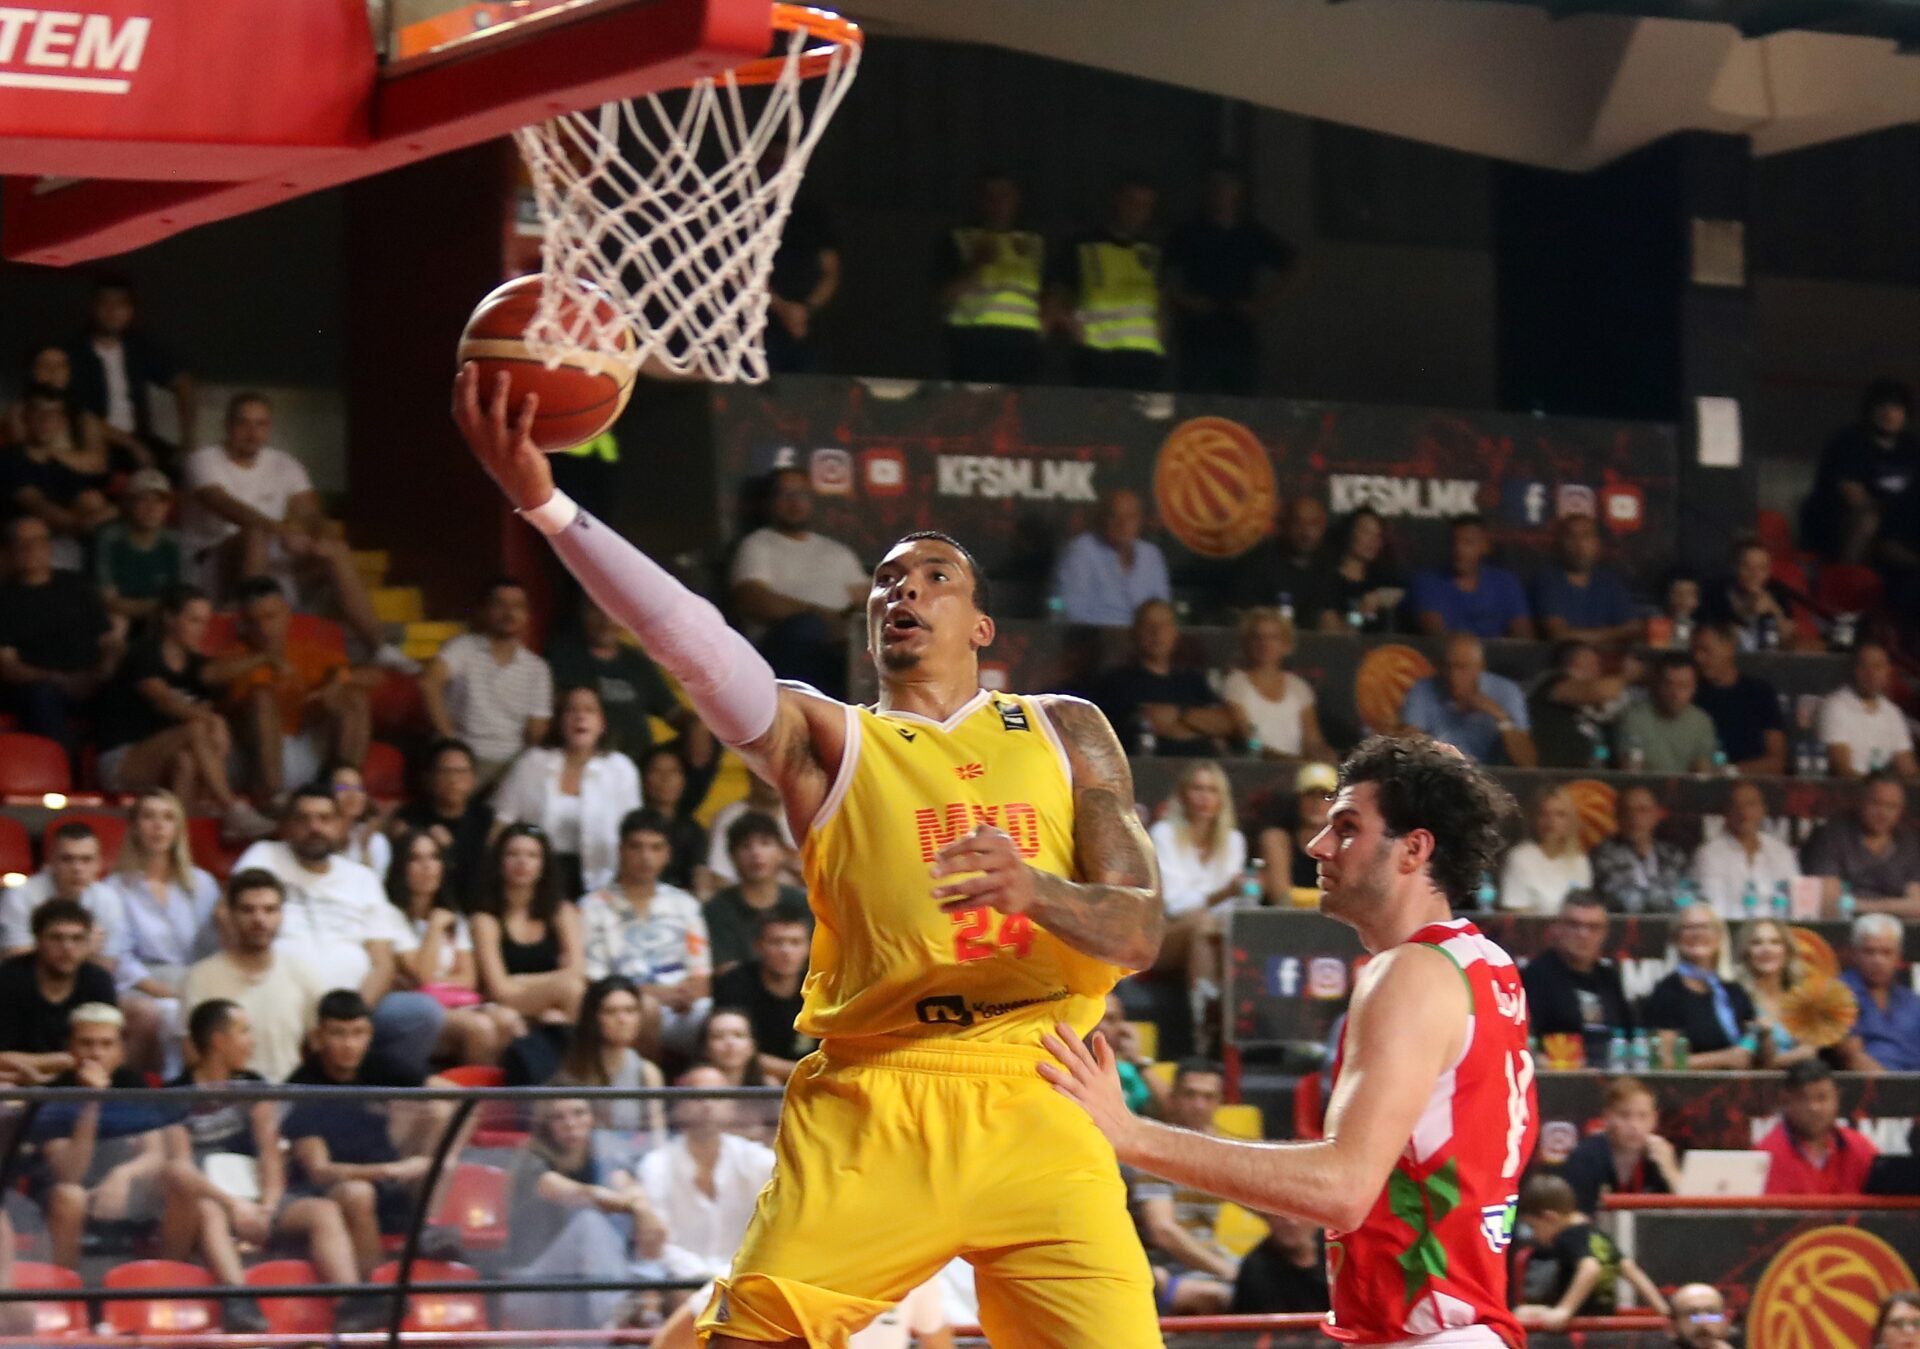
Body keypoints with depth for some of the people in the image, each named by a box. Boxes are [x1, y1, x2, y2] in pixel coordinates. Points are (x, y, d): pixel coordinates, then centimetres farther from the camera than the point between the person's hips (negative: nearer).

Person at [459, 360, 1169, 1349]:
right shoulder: (822, 739, 12)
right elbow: (691, 641, -6)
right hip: (868, 1102, -1)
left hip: (1035, 1104, 1)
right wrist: (544, 504, -21)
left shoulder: (1064, 732, 17)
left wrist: (1036, 890, -16)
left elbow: (1139, 933, 7)